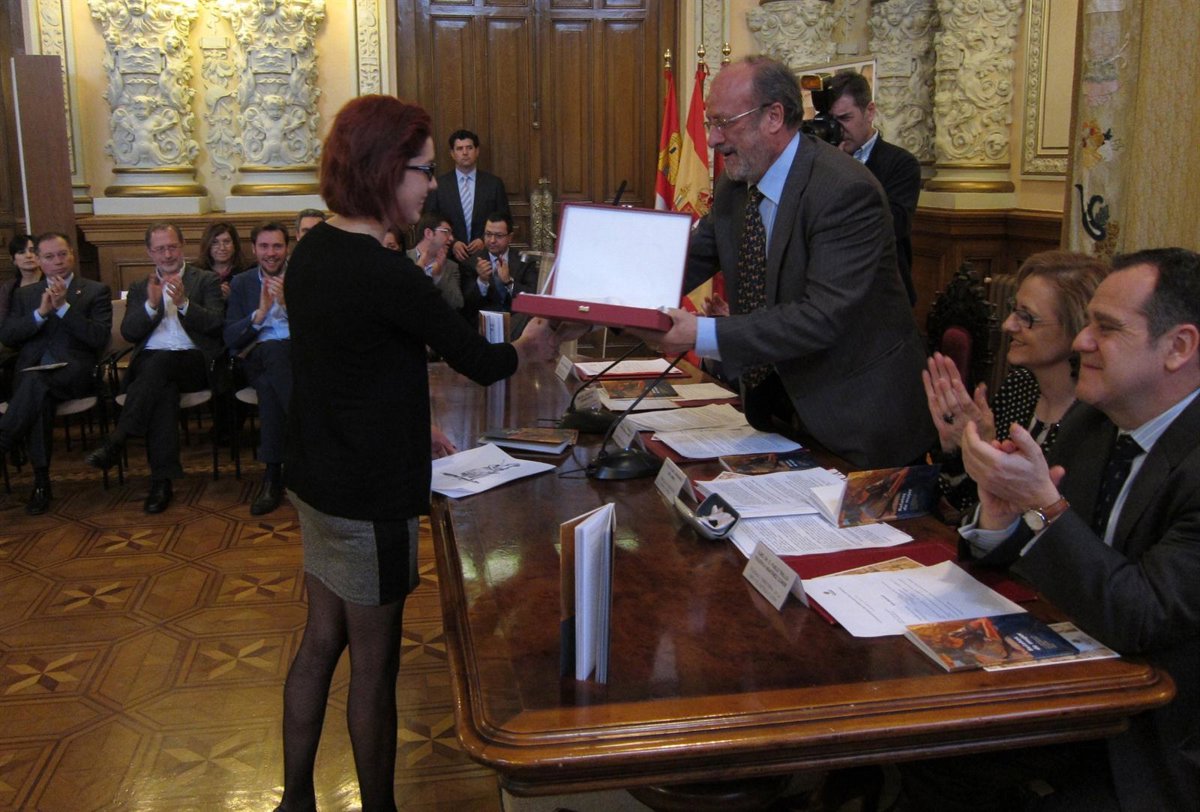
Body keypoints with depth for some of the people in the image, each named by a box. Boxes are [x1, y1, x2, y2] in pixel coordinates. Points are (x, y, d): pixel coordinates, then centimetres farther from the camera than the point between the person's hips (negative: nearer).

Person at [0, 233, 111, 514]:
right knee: (39, 396, -35)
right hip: (31, 373, 2)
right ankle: (41, 481, -33)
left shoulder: (96, 291, 10)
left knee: (35, 382, -37)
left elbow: (100, 338, -4)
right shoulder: (26, 294, 21)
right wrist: (41, 312, -6)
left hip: (74, 372, -2)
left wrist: (63, 306, -11)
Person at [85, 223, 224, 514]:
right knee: (162, 389, -35)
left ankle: (117, 439, -38)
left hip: (194, 363, -1)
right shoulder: (140, 288, 22)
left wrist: (184, 302, -15)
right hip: (150, 364, 1)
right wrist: (151, 304, -8)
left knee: (159, 360, -36)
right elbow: (128, 333, 8)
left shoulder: (206, 280, 15)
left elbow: (216, 323, 0)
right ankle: (161, 480, -38)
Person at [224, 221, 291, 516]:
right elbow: (230, 340, 6)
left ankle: (273, 474, -33)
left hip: (300, 357, -1)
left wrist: (287, 301, -17)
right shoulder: (242, 283, 16)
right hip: (258, 361, 1)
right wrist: (260, 312, -11)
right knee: (270, 351, -37)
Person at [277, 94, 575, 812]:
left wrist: (404, 432, 18)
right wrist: (532, 348, 6)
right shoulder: (388, 276, -24)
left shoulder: (312, 252, 2)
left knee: (321, 642, 20)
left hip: (316, 479, 9)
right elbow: (479, 361, -14)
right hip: (370, 499, -8)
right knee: (375, 663, 8)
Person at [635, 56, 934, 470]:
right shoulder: (736, 183, 2)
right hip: (776, 405, 7)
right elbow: (690, 260, 4)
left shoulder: (846, 191, -24)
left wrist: (704, 335, -36)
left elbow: (823, 317, -31)